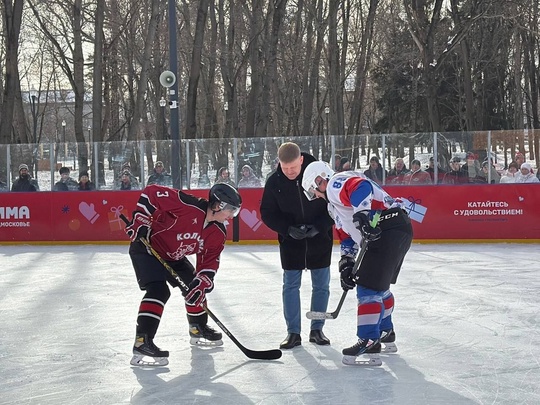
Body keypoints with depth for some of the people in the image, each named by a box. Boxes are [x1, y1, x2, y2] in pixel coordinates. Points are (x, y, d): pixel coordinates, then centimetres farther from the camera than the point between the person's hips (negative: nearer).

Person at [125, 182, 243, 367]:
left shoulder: (218, 234, -6)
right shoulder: (188, 206, -31)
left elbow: (209, 261, -2)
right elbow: (151, 192, -30)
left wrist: (201, 284, -18)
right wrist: (140, 221, -30)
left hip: (173, 256, 9)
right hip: (146, 248, -9)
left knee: (195, 287, 16)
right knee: (158, 290, -25)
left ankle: (198, 329, 38)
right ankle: (142, 342, -28)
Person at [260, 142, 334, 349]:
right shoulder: (274, 182, -11)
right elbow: (267, 213, -3)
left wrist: (319, 226, -20)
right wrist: (288, 229, -18)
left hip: (319, 238, -1)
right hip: (290, 239, 1)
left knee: (321, 284, 5)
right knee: (290, 284, 1)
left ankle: (317, 329, 18)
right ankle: (293, 332, 9)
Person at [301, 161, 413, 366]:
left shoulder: (336, 184, -4)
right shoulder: (334, 203, 29)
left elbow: (361, 188, -26)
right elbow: (347, 235, 28)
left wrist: (362, 216, -36)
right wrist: (346, 263, 18)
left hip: (389, 230, -11)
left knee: (369, 288, -11)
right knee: (379, 286, 25)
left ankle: (369, 342, -12)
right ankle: (385, 332, 38)